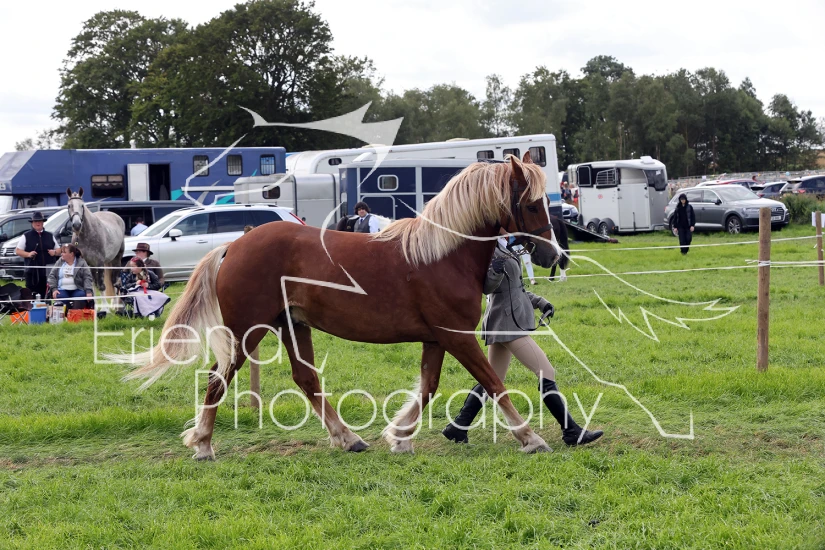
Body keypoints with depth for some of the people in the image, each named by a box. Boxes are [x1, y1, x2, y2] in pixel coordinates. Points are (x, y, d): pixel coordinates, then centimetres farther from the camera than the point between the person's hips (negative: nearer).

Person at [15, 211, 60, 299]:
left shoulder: (50, 236, 17)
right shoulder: (26, 236, 6)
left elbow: (59, 250, 22)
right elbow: (18, 251, 5)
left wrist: (55, 252, -1)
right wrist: (28, 254, -12)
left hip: (48, 272, 3)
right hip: (32, 272, -3)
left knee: (47, 294, 1)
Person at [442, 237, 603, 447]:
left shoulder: (503, 249, 16)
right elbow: (486, 287, -18)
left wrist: (539, 302, 16)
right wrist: (496, 271, -36)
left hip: (504, 324, 10)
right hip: (507, 323, -10)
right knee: (547, 373, -10)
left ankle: (457, 428, 19)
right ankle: (571, 433, -8)